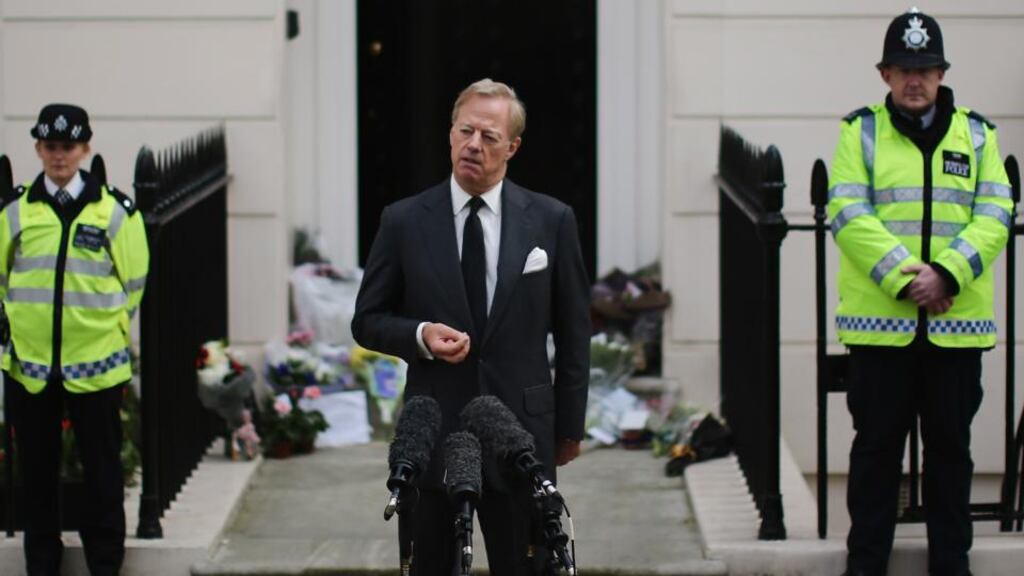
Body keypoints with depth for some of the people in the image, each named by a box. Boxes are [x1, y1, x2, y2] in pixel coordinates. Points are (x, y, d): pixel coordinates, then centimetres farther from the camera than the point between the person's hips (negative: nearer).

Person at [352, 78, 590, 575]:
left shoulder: (552, 221, 2)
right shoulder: (404, 221, 1)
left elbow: (573, 330, 7)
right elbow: (367, 320, 6)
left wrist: (570, 425, 7)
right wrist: (420, 335, -15)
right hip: (432, 433, 0)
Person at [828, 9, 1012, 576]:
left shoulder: (976, 134, 8)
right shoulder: (860, 132, 2)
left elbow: (995, 216, -1)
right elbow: (848, 214, -9)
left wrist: (946, 274, -16)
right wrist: (904, 278, -19)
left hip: (957, 323, 2)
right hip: (879, 321, -2)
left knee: (950, 444, 9)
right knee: (876, 443, 5)